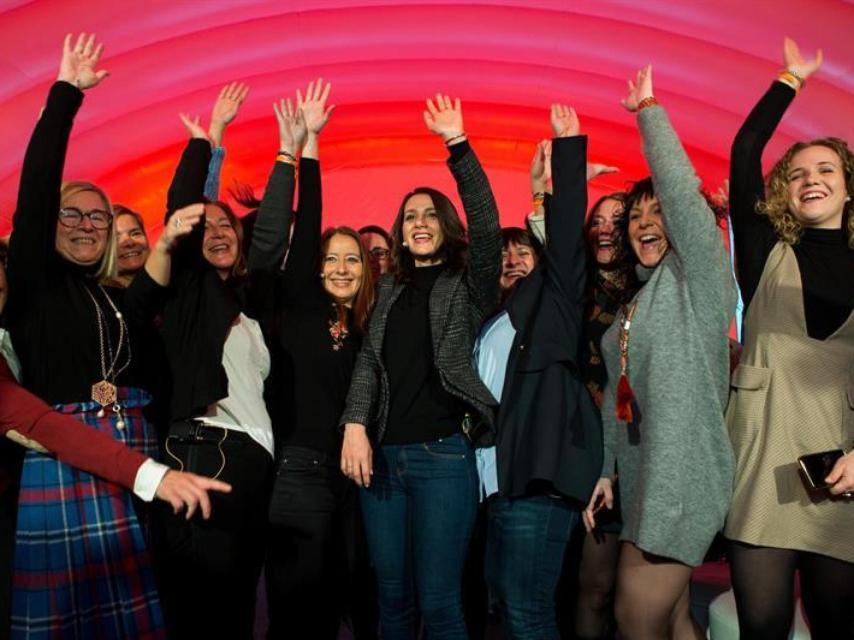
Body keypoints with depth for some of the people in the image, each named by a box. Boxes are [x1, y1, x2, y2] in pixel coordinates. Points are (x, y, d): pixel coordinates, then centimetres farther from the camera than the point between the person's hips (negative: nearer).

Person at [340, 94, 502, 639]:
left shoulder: (468, 284, 5)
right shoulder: (392, 288, 16)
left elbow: (486, 225, -13)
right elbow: (369, 360, 7)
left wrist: (458, 143, -17)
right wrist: (355, 425, -8)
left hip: (443, 454, -4)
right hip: (382, 454, 4)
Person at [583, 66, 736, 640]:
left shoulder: (701, 274, -5)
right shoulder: (636, 299, 17)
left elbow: (681, 186, -19)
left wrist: (648, 108, -7)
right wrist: (606, 469, 13)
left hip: (682, 474, -7)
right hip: (641, 477, 8)